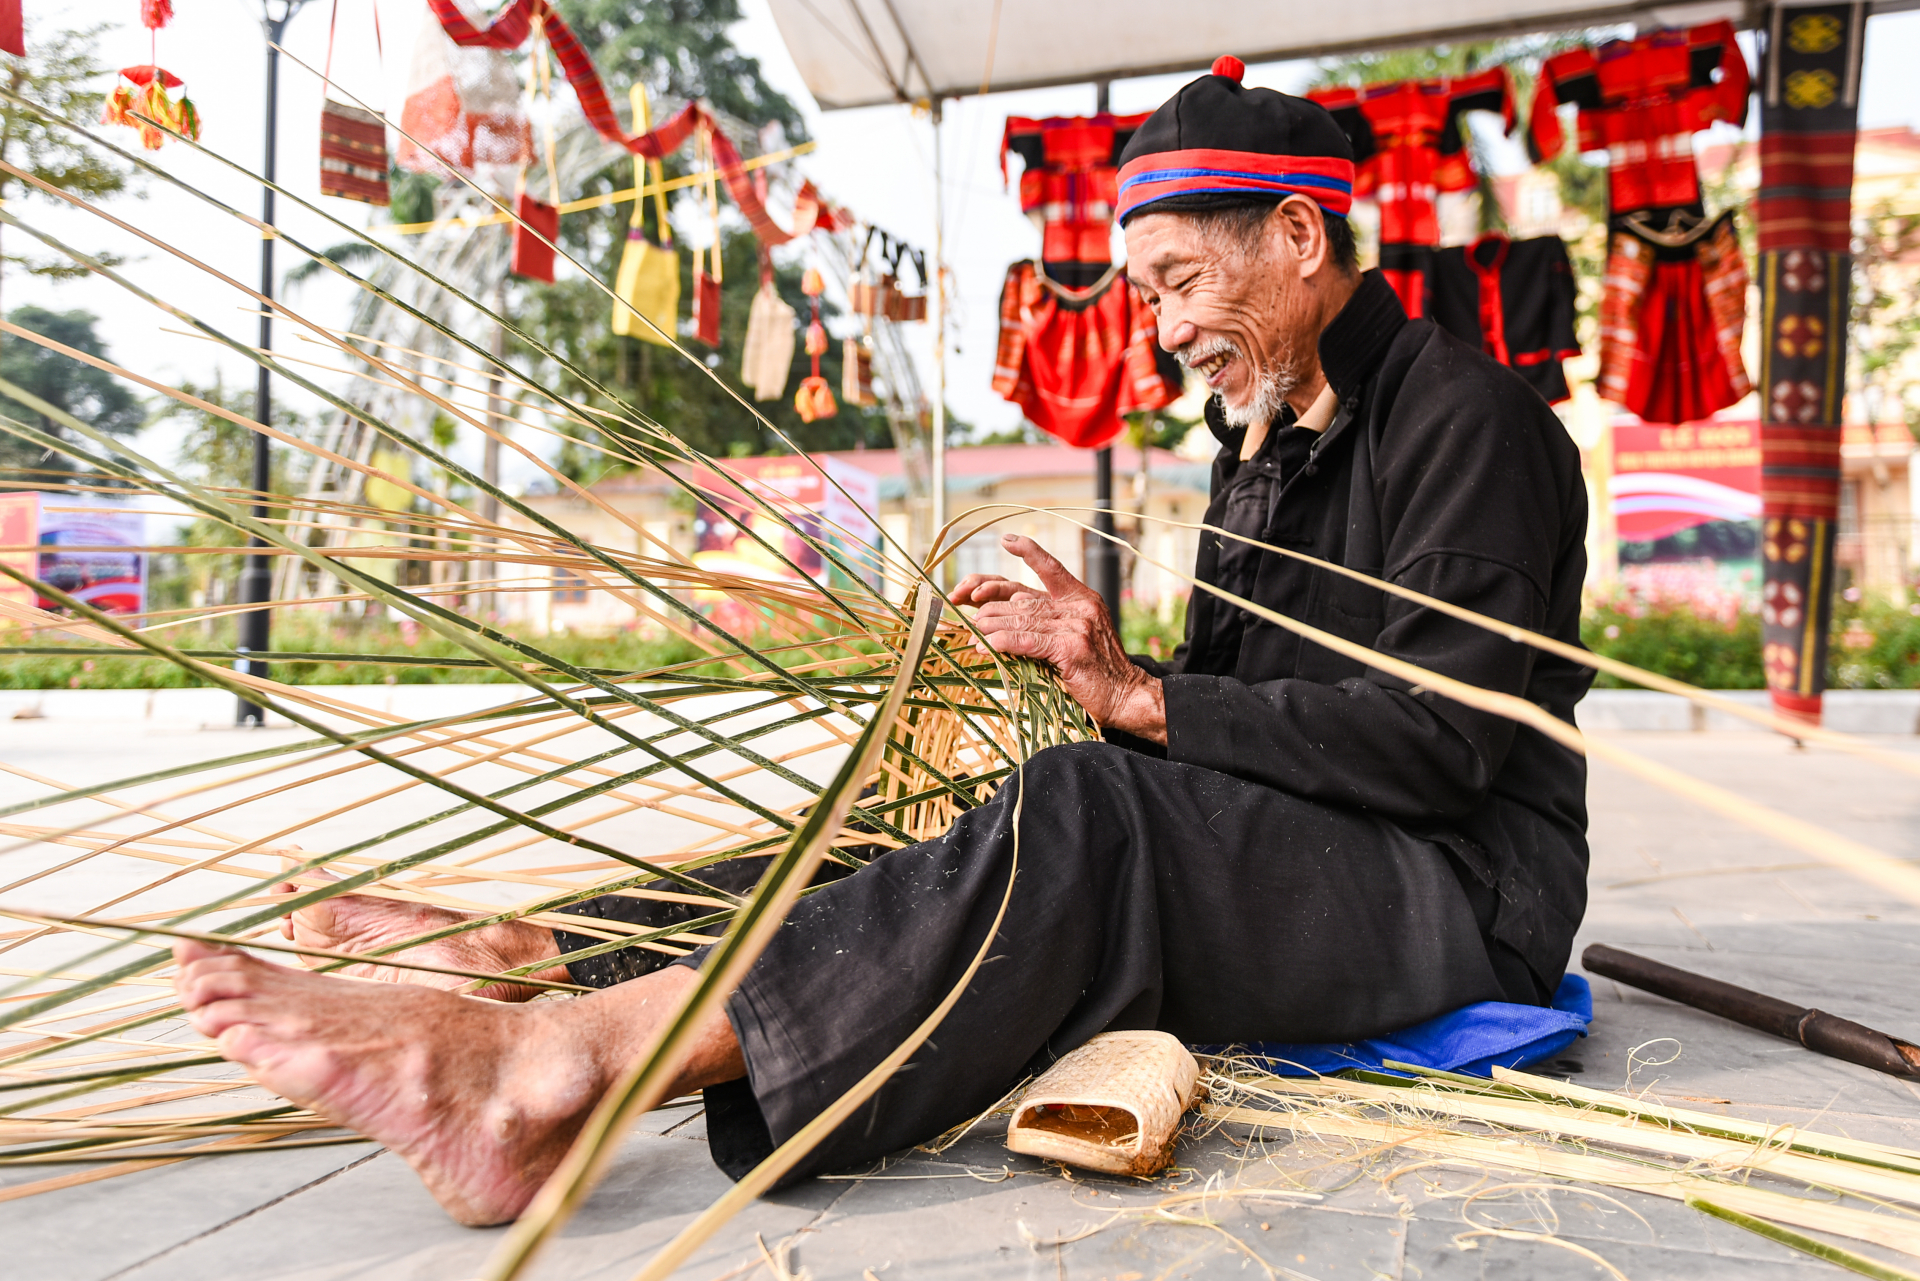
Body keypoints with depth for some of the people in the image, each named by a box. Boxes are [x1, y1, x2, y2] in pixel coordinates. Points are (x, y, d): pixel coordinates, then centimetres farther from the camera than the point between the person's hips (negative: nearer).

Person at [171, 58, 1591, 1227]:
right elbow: (1225, 708, 17)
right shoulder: (1267, 439, 18)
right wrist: (1080, 653, -2)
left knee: (1083, 818, -33)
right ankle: (539, 953, -11)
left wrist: (1140, 697, -19)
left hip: (1461, 891, -8)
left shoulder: (1465, 415, -9)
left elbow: (1435, 740, -20)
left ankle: (549, 1066, -43)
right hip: (1281, 862, 8)